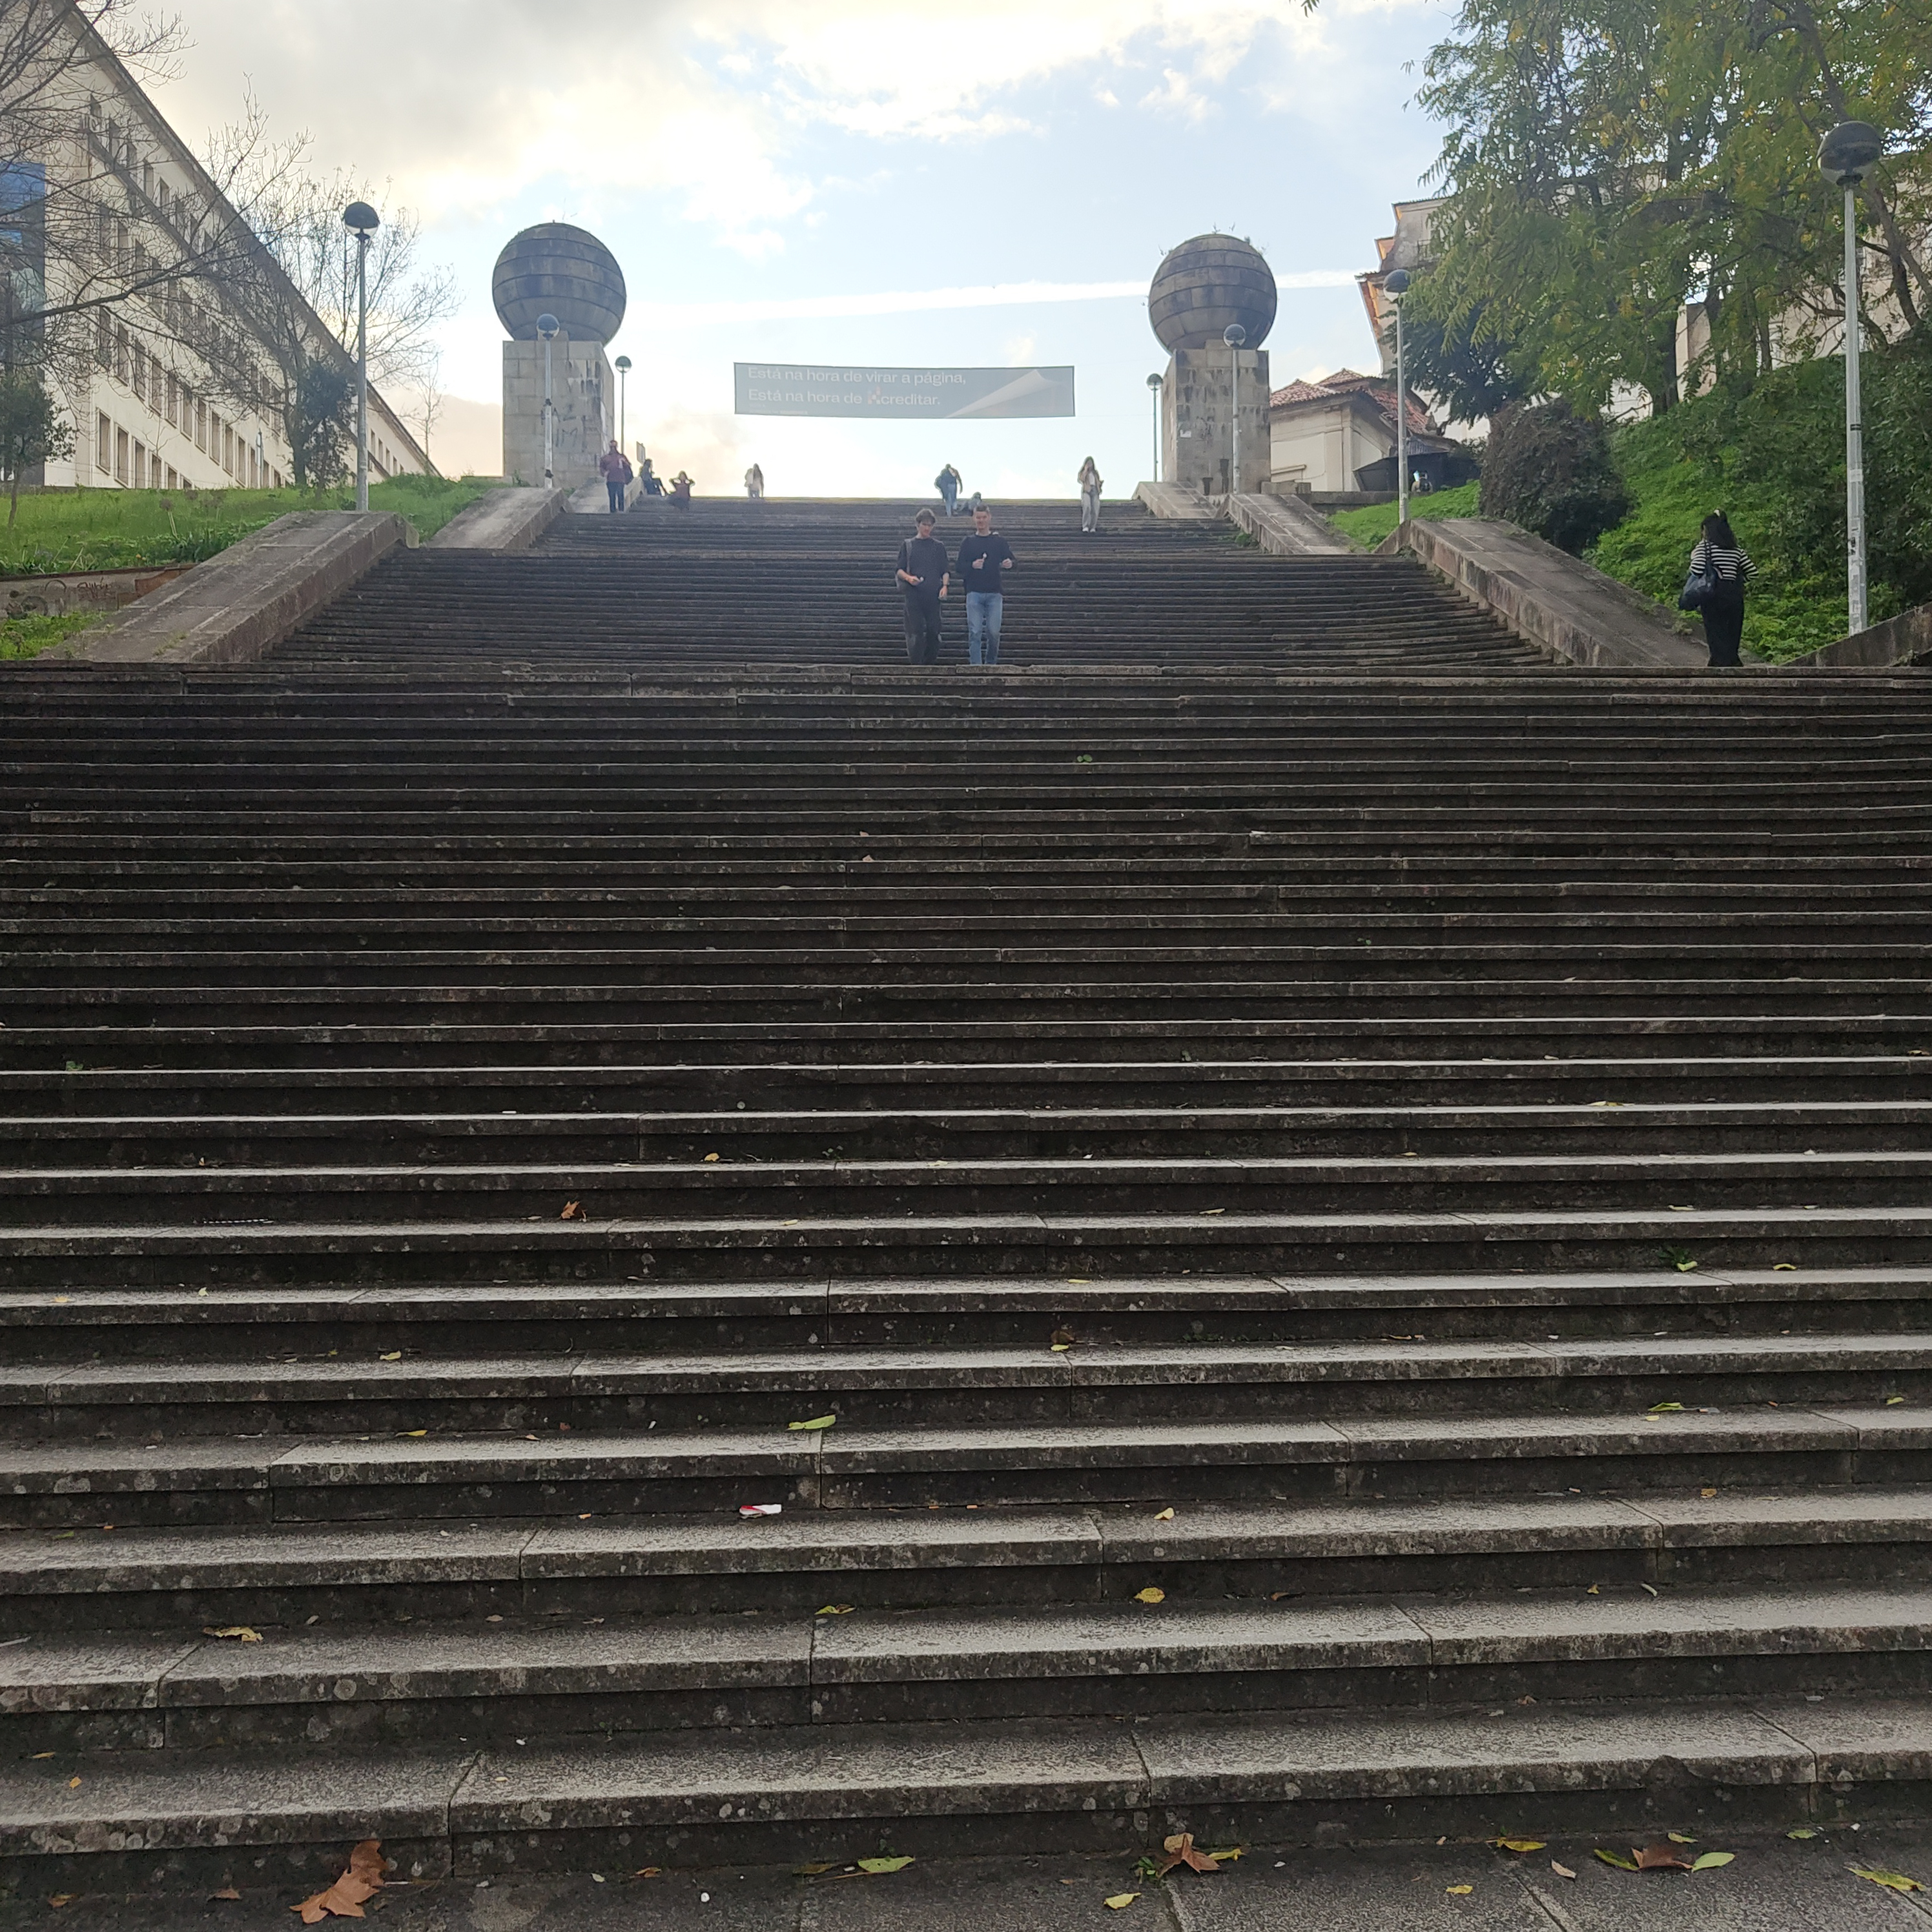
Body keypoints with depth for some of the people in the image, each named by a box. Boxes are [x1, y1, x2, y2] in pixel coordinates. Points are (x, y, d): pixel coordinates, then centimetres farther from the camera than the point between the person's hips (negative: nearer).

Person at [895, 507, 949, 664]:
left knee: (933, 630, -2)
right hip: (913, 593, -1)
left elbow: (944, 571, 12)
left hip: (933, 593, 1)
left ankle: (931, 661, 6)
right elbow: (899, 570, 8)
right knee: (916, 629, -8)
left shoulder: (938, 546, 14)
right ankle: (916, 663, -5)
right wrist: (908, 578, -13)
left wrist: (944, 586, -7)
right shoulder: (908, 545, 11)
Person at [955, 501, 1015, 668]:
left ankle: (991, 665, 15)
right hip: (974, 593, 0)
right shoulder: (968, 543, 10)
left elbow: (1010, 561, 12)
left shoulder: (999, 541, 11)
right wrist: (972, 566, -14)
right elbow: (960, 568, 6)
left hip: (994, 593, 0)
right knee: (975, 633, -7)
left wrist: (1009, 564, -12)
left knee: (994, 633, -3)